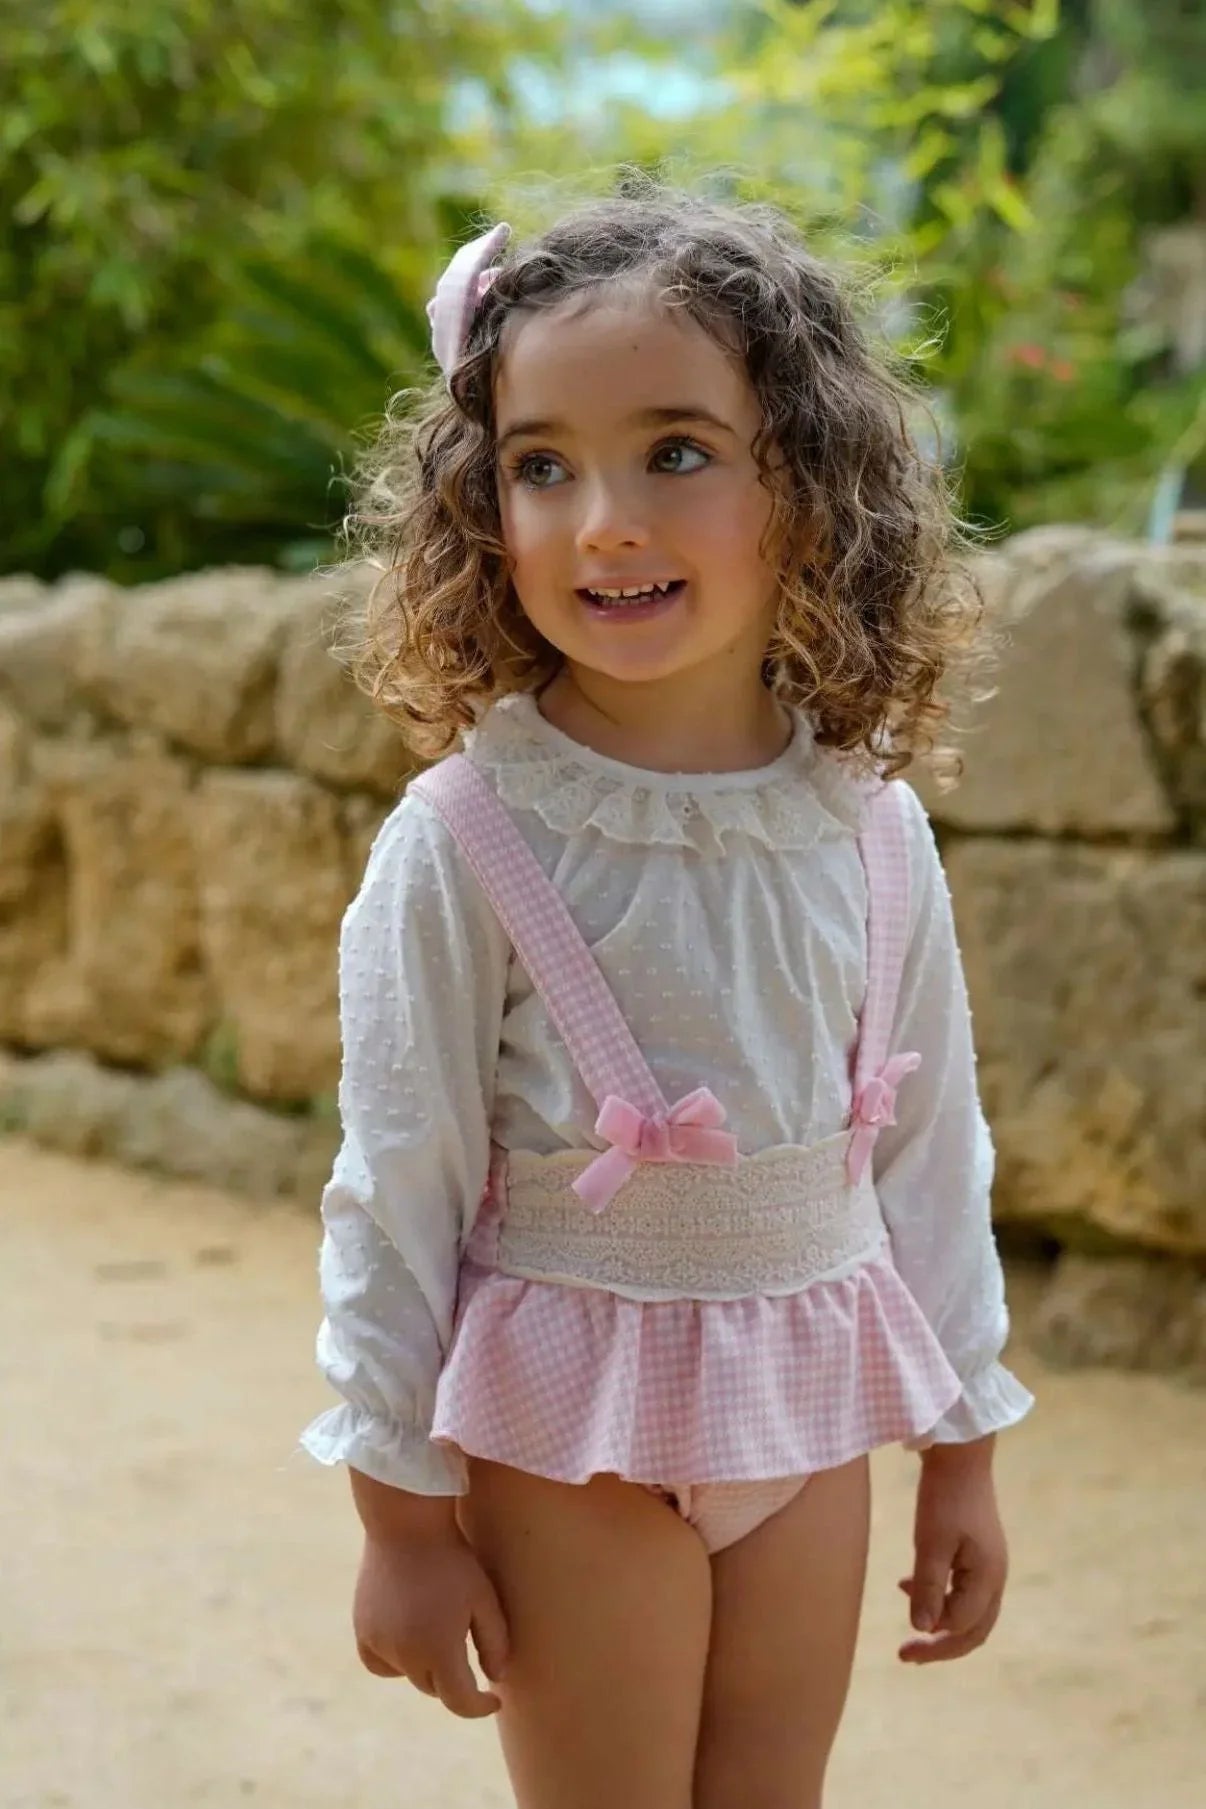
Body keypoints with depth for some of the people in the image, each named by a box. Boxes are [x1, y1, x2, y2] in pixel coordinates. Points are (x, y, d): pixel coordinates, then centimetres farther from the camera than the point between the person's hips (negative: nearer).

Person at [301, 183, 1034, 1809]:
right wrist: (403, 1514, -7)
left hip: (805, 1408, 4)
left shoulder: (871, 830, -4)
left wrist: (964, 1454, 10)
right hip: (570, 1425, -4)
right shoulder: (466, 840, -16)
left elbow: (932, 1146, 5)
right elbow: (397, 1190, -10)